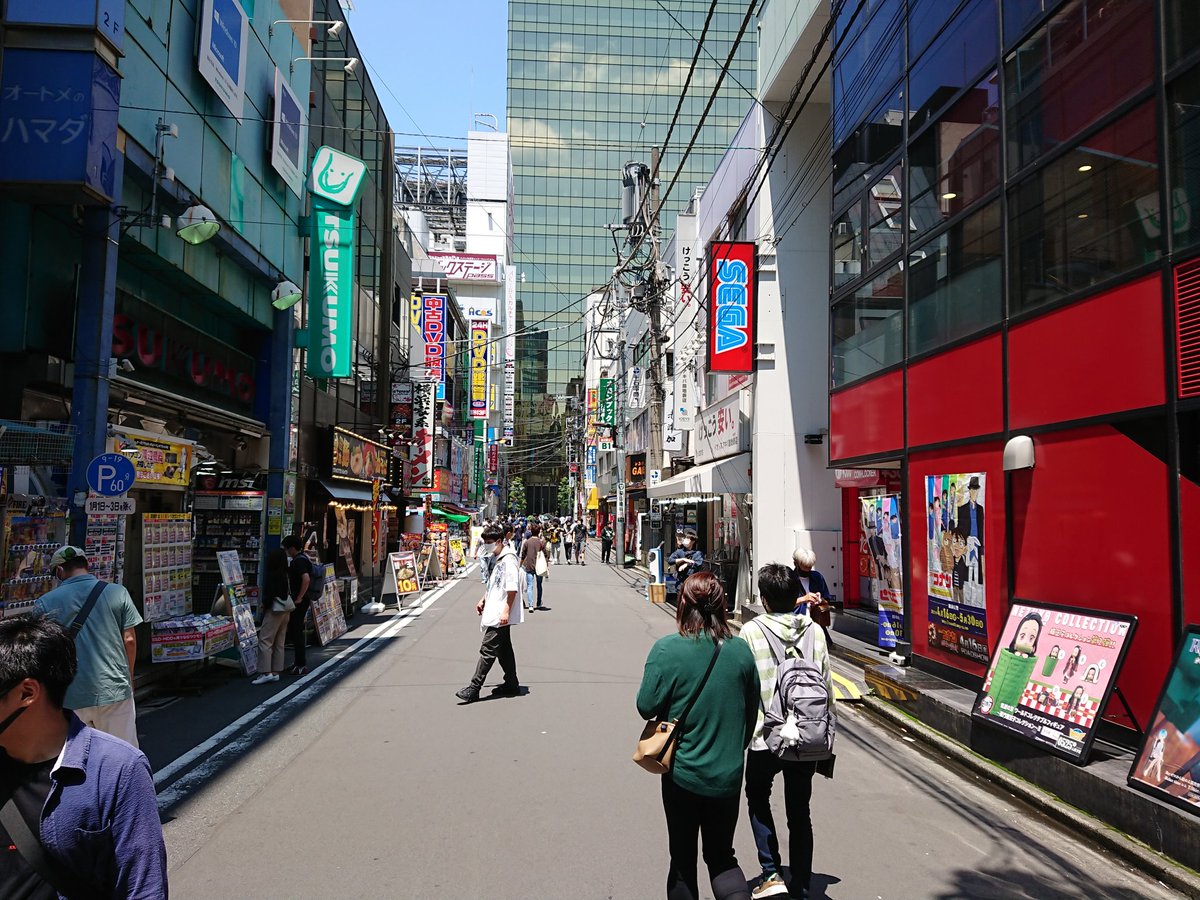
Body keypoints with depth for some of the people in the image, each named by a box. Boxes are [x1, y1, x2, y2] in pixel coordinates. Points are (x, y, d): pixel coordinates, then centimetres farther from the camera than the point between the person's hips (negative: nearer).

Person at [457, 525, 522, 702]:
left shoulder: (509, 559, -16)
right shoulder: (499, 559, 14)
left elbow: (512, 588, -21)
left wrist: (506, 611, -24)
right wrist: (483, 600, 21)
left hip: (500, 615, -10)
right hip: (495, 612, 10)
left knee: (487, 650, -8)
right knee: (503, 649, 15)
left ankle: (474, 689, -6)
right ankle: (512, 684, 23)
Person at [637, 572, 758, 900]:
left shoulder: (667, 649, -16)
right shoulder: (741, 651, -5)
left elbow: (646, 707, -14)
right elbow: (752, 712, 6)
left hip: (682, 773, -3)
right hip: (727, 775, 3)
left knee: (683, 858, 16)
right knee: (722, 855, 18)